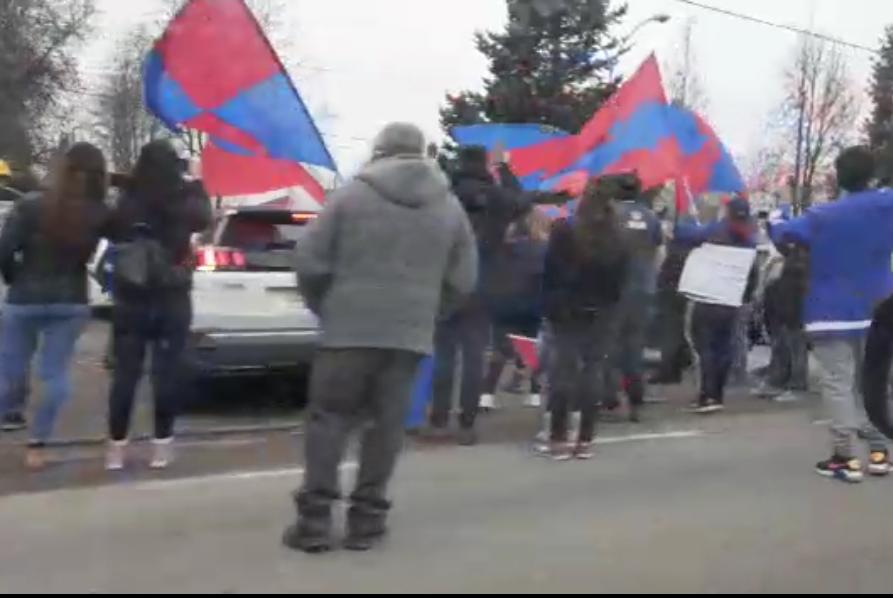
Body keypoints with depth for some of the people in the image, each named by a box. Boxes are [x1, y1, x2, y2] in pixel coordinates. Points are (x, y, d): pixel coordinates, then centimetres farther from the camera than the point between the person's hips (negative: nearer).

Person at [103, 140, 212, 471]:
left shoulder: (126, 204, -8)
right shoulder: (183, 203, -10)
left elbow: (112, 236, 9)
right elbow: (203, 218, 12)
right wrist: (196, 186, 21)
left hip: (129, 300, 2)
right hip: (172, 301, -1)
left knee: (125, 372, 7)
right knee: (166, 371, 6)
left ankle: (117, 446, 11)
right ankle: (161, 445, 10)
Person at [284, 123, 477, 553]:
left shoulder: (351, 194, -1)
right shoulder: (450, 207, 8)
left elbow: (310, 263, -2)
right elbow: (463, 281, 8)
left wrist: (326, 309, 14)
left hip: (350, 327, -2)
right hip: (410, 333, 3)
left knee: (328, 417, 6)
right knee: (386, 423, 9)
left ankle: (315, 519, 4)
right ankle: (367, 519, 11)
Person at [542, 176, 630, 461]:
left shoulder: (564, 231, -8)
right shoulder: (617, 239, 0)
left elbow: (550, 274, -7)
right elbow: (620, 282, 3)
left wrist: (550, 307, 1)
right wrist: (609, 307, 11)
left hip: (567, 312, -2)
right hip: (600, 315, 2)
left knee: (563, 370, 0)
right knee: (594, 372, 5)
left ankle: (559, 440, -1)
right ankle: (585, 440, 5)